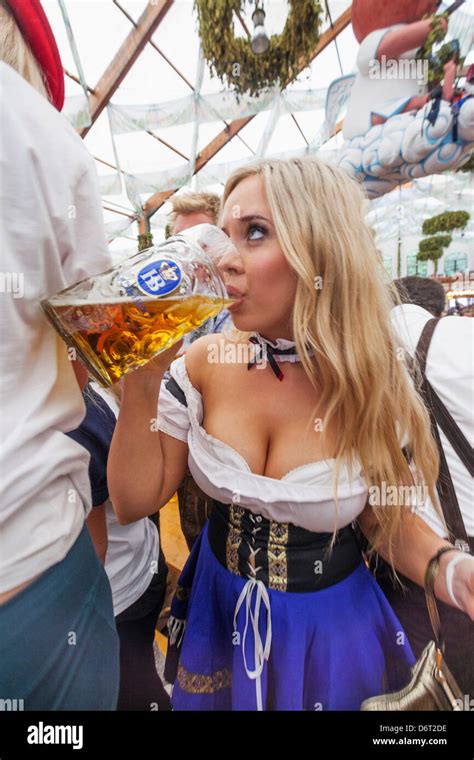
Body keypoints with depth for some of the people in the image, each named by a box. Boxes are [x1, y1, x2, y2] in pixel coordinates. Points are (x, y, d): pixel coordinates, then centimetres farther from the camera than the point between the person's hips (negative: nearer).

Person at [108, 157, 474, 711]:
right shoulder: (205, 362, -16)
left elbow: (387, 520, -7)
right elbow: (134, 501, -13)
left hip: (328, 627, -1)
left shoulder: (374, 385, -20)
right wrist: (138, 384, -25)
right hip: (219, 610, 2)